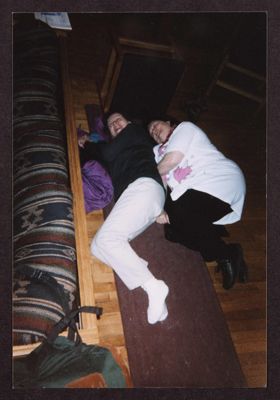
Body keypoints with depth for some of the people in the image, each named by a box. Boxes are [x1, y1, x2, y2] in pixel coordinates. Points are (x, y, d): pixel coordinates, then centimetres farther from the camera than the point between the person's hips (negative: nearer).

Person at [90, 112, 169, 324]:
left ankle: (153, 286, -27)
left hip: (143, 186, -8)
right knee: (97, 246, -11)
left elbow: (108, 153, 8)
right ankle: (151, 282, -24)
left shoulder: (136, 130, 17)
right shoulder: (120, 151, 40)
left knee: (107, 238, -26)